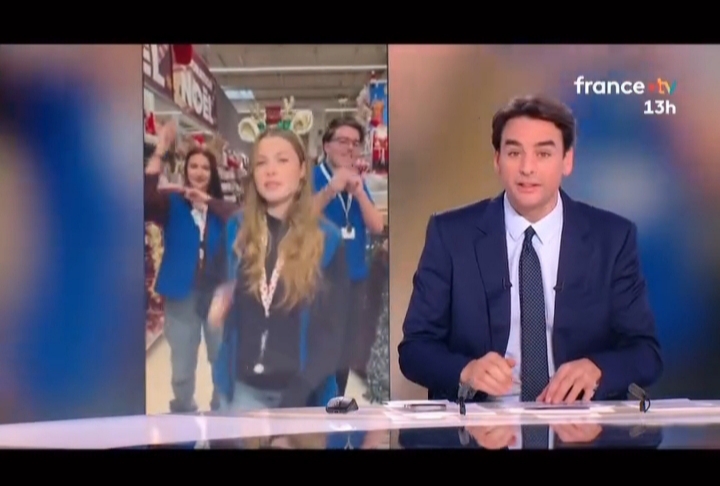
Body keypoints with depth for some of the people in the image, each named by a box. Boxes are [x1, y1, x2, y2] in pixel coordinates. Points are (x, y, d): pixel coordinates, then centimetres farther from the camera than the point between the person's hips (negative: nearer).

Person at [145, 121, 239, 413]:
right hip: (181, 292, -1)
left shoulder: (221, 206, 5)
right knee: (182, 367, 9)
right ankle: (183, 415, 25)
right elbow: (146, 198, -23)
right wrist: (160, 153, -28)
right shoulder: (171, 203, -1)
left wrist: (207, 201, -22)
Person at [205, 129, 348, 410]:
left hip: (300, 390, -2)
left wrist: (297, 393, -19)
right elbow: (213, 287, 18)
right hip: (243, 386, 2)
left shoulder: (328, 240, -4)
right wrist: (216, 305, -7)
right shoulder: (236, 231, 3)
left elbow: (332, 329, -7)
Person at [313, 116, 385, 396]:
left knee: (345, 354, 14)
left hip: (355, 280, 6)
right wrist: (330, 190, -33)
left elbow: (377, 227, 0)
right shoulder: (311, 179, -8)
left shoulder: (359, 184, 9)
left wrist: (358, 192, -15)